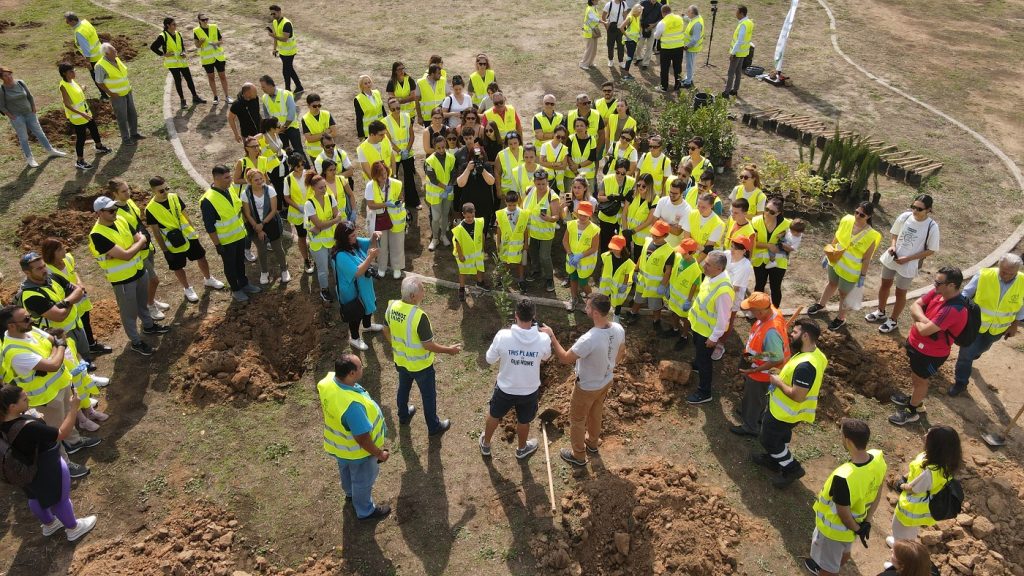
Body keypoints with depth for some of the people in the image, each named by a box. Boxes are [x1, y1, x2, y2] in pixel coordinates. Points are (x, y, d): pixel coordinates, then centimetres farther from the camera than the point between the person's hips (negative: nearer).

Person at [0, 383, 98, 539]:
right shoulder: (28, 428, -42)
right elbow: (63, 434, -35)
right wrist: (73, 409, -30)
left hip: (26, 469, 8)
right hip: (48, 470, -8)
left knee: (36, 497, 32)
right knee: (60, 499, 18)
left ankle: (48, 524, 58)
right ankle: (73, 529, 42)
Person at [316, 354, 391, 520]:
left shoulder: (328, 380, -23)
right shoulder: (352, 405, -48)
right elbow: (362, 438, -35)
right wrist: (379, 454, -17)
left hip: (338, 443, 7)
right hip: (356, 450, -7)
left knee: (346, 469, 36)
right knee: (363, 480, 22)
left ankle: (350, 492, 66)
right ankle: (365, 511, 49)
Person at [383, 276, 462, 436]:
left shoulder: (391, 306, -15)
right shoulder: (419, 316, -35)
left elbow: (386, 331, 2)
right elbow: (428, 345, -26)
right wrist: (449, 350, -12)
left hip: (400, 360, 6)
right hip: (420, 365, -6)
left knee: (403, 388, 31)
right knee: (428, 395, 17)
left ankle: (403, 416, 53)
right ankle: (434, 426, 35)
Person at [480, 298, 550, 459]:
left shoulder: (503, 335, -27)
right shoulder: (543, 339, -25)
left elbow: (490, 359, -10)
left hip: (505, 389, 0)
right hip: (530, 391, 0)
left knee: (494, 415, 30)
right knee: (523, 422, 28)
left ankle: (485, 444, 53)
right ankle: (521, 449, 54)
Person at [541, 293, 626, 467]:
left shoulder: (589, 339, -41)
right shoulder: (618, 329, -19)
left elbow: (565, 358, -28)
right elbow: (621, 355, 0)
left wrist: (551, 336, -19)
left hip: (588, 387, -6)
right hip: (607, 381, 7)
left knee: (577, 419, 19)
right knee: (596, 412, 32)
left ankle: (578, 455, 39)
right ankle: (592, 442, 57)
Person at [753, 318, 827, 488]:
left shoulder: (805, 365, -38)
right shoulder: (815, 354, -6)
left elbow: (797, 396, -35)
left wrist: (778, 382, -20)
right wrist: (782, 374, 4)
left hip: (786, 411, -9)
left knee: (768, 439, 11)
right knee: (781, 434, 30)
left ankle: (792, 468, 25)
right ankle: (774, 459, 51)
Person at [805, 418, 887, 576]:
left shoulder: (843, 477, -44)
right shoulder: (879, 458, -22)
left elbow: (844, 514, -27)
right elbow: (878, 492, -5)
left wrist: (856, 529, -7)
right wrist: (867, 522, 3)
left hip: (835, 528, -7)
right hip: (858, 521, 7)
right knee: (844, 551, 36)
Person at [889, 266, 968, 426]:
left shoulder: (954, 310, -37)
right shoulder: (938, 292, -12)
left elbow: (925, 330, -35)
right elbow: (915, 306, -5)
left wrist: (918, 321, -14)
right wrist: (924, 319, -24)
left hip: (930, 353, -8)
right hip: (917, 343, 8)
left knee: (920, 379, 14)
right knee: (914, 373, 29)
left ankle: (912, 411, 36)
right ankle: (914, 399, 54)